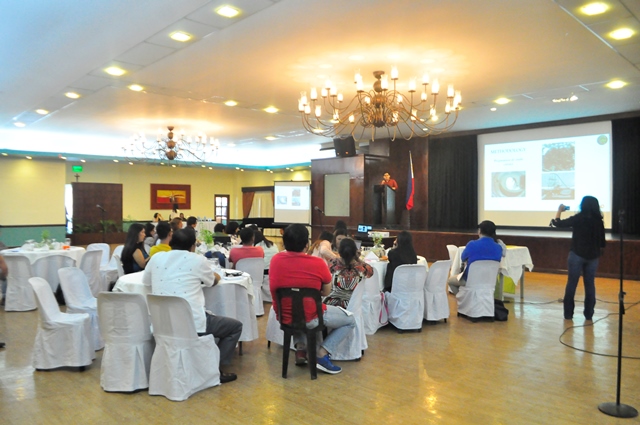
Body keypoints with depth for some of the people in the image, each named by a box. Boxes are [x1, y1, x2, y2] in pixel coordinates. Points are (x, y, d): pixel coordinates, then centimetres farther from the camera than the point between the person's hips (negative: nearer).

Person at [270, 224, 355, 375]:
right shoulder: (318, 263, -19)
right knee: (350, 320, 16)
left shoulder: (276, 259, -8)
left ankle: (300, 348, 21)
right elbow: (326, 292, -3)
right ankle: (322, 354, 4)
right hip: (310, 318, -5)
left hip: (284, 316, 5)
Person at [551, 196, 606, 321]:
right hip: (593, 256, 3)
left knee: (571, 284, 4)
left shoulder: (577, 218, -9)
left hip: (577, 255, -3)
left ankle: (568, 313, 7)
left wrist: (560, 210, 14)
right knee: (590, 284, 11)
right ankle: (589, 314, 16)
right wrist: (598, 254, 19)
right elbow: (602, 242, 6)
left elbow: (557, 223, 0)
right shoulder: (599, 221, 1)